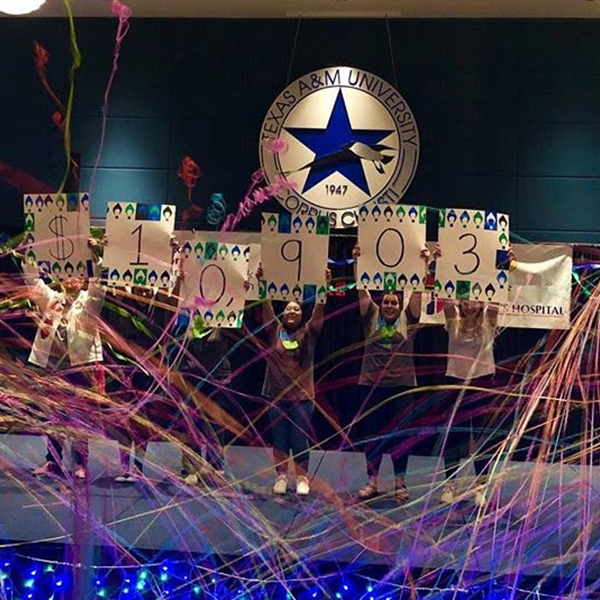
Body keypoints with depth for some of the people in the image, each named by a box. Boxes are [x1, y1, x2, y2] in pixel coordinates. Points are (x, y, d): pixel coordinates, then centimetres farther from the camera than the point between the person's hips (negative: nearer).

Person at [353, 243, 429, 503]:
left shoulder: (408, 318, 3)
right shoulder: (372, 315, 5)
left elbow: (418, 290, -3)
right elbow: (362, 289, 0)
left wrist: (424, 263, -11)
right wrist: (356, 261, -8)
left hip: (401, 384, -1)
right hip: (371, 383, 1)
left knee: (399, 433, 3)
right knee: (372, 433, 7)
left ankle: (400, 484, 14)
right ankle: (372, 482, 17)